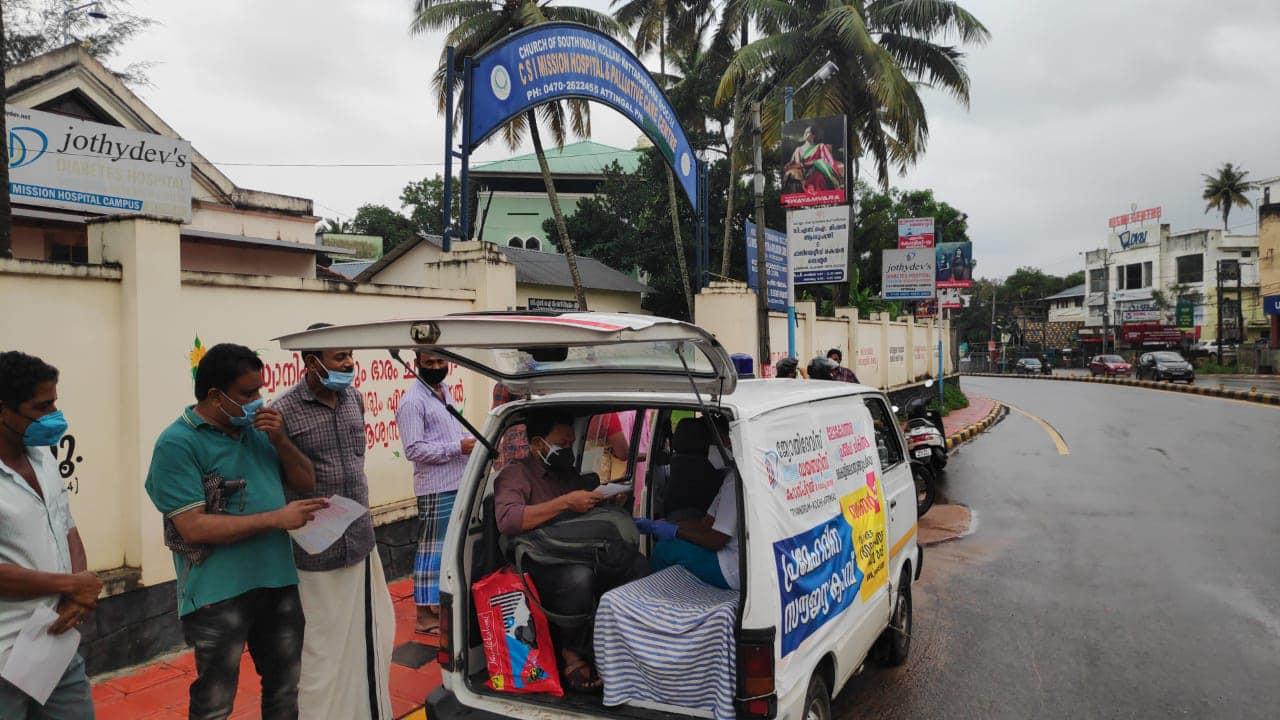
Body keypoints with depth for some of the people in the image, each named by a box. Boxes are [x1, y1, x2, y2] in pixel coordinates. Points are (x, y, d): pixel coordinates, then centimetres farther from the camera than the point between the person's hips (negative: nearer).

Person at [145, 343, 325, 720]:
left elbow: (306, 483, 10)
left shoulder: (257, 429, 7)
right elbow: (194, 527, -20)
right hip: (220, 594, -6)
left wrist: (281, 441, -7)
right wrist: (275, 519, -21)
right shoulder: (177, 444, -13)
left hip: (279, 582, 6)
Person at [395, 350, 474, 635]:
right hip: (435, 488, -9)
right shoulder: (413, 401, -13)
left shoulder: (444, 391, 15)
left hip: (457, 483, 9)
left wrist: (470, 442, 5)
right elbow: (414, 449, -19)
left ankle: (440, 600, 30)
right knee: (432, 549, -3)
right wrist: (458, 447, -20)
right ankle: (425, 615, 5)